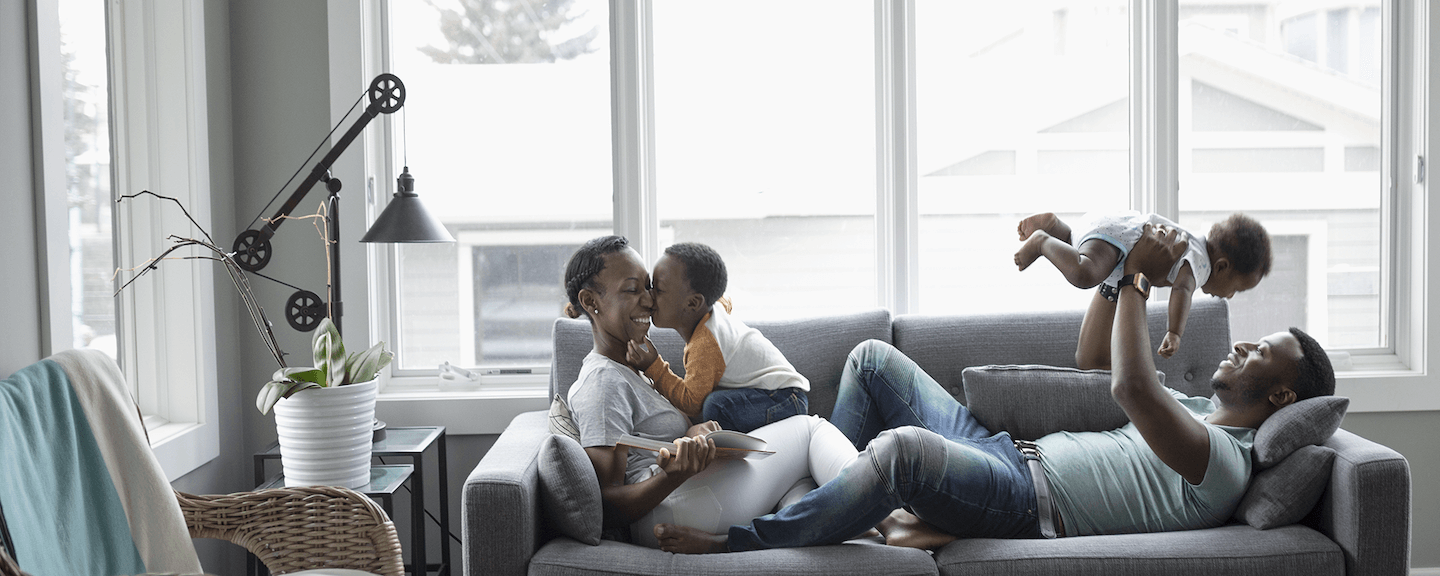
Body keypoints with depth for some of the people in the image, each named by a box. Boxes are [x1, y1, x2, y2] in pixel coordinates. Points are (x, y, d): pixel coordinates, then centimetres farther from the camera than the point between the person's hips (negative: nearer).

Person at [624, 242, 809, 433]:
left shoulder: (704, 345, -26)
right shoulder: (716, 305, 2)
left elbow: (693, 404, -23)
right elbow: (724, 302, 30)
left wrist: (654, 367, -26)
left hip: (784, 399, -11)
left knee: (717, 406, -32)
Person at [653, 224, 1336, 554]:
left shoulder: (1222, 461, -11)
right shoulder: (1193, 408, 21)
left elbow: (1129, 386, -29)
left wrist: (1136, 278, -19)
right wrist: (1111, 271, 16)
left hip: (1026, 506, -10)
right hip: (1009, 452, 10)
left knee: (900, 445, -40)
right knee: (871, 357, 8)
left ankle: (741, 541, -23)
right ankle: (824, 495, 13)